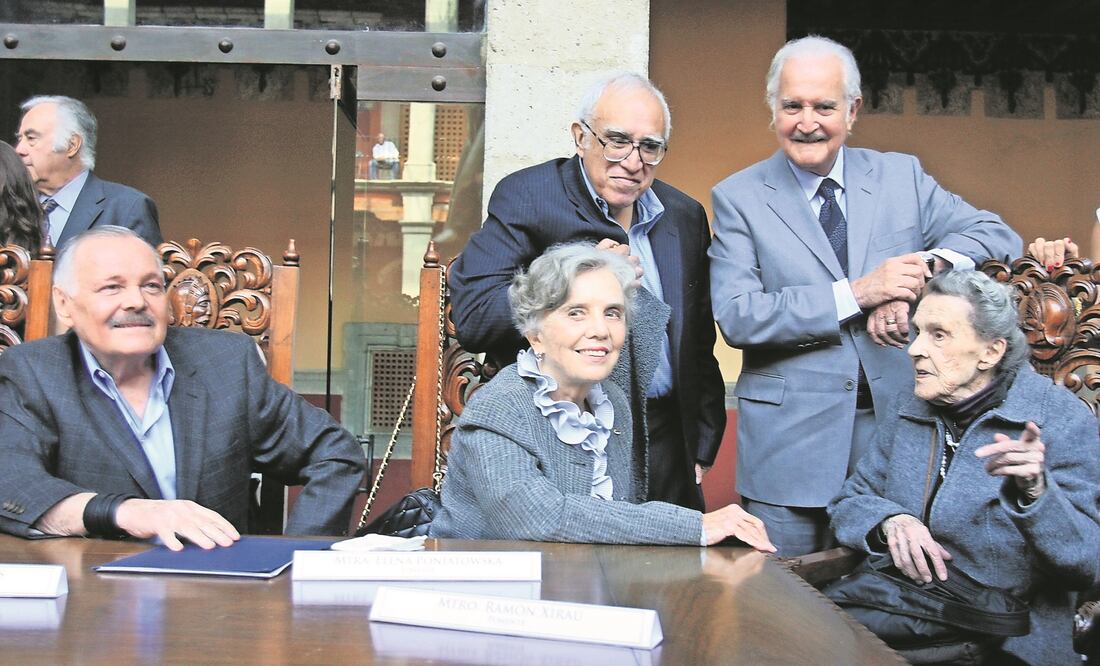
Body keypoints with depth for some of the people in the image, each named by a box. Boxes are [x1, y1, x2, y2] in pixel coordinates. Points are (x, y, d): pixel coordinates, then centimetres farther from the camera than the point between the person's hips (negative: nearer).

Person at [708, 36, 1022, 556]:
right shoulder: (738, 198, -1)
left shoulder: (901, 176, 7)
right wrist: (855, 293, -18)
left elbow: (998, 236, 5)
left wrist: (924, 268, -15)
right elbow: (737, 317, -12)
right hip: (790, 439, -2)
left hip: (898, 420, 3)